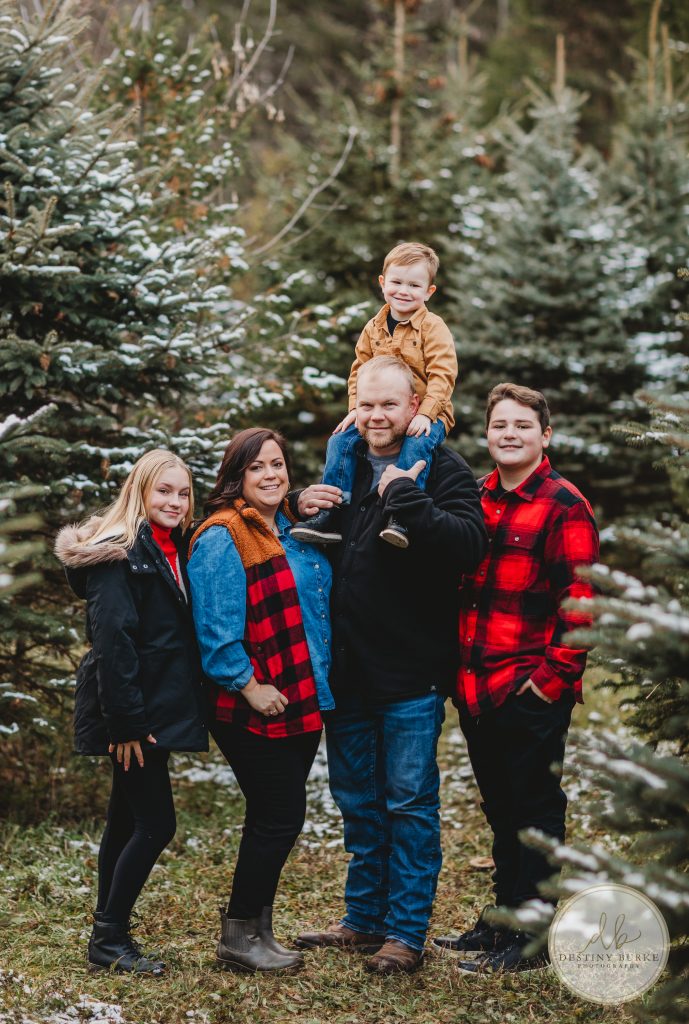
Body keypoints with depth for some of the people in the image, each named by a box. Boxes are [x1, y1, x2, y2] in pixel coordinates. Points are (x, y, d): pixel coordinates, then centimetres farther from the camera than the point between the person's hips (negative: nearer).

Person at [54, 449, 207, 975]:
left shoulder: (172, 551, 12)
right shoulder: (120, 554, -15)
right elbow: (113, 644, -21)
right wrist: (125, 723, -24)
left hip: (160, 710, 9)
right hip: (133, 718, -9)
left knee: (127, 821, 14)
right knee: (155, 824, -8)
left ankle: (108, 934, 22)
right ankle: (110, 939, 1)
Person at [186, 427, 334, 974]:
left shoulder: (294, 529, 11)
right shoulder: (222, 539, -14)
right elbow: (216, 627, -19)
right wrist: (250, 685, -19)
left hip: (304, 702, 8)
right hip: (255, 709, -8)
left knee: (275, 818, 14)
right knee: (279, 817, -5)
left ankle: (253, 928, 24)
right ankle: (240, 936, 9)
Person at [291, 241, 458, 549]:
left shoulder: (433, 327, -5)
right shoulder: (374, 329, 11)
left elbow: (442, 374, -13)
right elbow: (360, 371, 16)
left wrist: (425, 413, -23)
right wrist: (357, 408, 0)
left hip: (425, 416, -5)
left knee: (416, 445, -35)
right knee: (341, 440, -11)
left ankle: (401, 518, -37)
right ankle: (330, 515, -11)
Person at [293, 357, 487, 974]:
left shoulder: (442, 470, -8)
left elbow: (469, 545, -24)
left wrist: (406, 498, -28)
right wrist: (300, 510, -1)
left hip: (412, 671, -6)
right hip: (348, 669, 6)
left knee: (409, 802, 1)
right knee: (357, 800, 15)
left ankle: (407, 933, 9)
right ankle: (364, 920, 28)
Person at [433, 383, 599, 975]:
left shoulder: (563, 506, -10)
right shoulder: (479, 501, 13)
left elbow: (580, 602, -14)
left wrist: (553, 676, -15)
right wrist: (461, 669, 13)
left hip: (531, 693, -7)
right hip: (477, 690, 7)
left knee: (534, 812, 1)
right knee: (500, 810, 17)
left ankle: (531, 940, 9)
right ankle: (503, 919, 29)